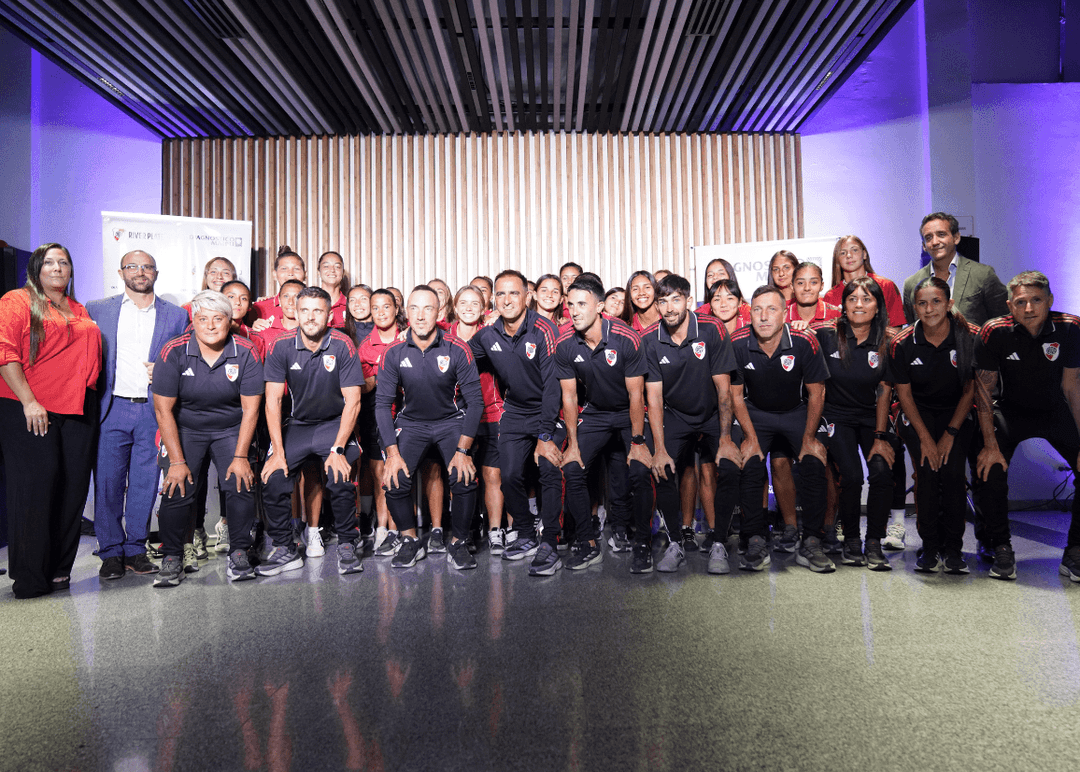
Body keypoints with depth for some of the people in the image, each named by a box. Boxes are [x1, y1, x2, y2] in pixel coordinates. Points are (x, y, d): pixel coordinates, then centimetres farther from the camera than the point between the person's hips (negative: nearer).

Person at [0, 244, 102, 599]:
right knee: (34, 487, -3)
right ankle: (30, 579, 7)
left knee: (73, 488, 4)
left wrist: (89, 400, 13)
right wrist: (29, 402, -16)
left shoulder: (79, 311, 20)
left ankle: (59, 571, 15)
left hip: (78, 410, 5)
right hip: (30, 411, -5)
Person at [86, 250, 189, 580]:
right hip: (112, 408, 0)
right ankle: (111, 552, 12)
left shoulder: (176, 315, 10)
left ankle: (136, 549, 17)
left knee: (145, 482, 4)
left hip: (154, 410, 0)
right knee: (108, 482, 0)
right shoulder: (97, 309, 11)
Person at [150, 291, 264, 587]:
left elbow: (250, 408, -10)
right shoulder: (173, 352, -15)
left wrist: (240, 456, -13)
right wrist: (177, 461, -15)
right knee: (176, 488, -15)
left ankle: (239, 554, 1)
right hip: (184, 429, 0)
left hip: (231, 429, 0)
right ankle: (172, 557, 4)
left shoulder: (246, 352, -14)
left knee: (241, 484, -16)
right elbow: (163, 409, -12)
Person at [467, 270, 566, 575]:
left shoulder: (544, 331, -20)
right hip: (515, 413, 5)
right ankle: (526, 538, 18)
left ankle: (550, 547, -9)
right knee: (509, 475, -1)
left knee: (549, 473, -16)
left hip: (550, 411, -4)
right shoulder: (486, 336, -5)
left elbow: (552, 385, -22)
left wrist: (545, 435, -25)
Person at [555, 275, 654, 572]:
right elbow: (569, 396, -4)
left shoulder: (627, 339, -22)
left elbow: (636, 394, -16)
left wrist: (637, 441, -16)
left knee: (640, 471, -20)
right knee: (571, 469, -11)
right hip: (593, 413, 3)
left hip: (629, 414, -3)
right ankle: (587, 544, 3)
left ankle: (643, 543, -1)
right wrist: (573, 444, -6)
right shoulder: (565, 345, -12)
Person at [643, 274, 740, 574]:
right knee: (662, 470, -20)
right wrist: (659, 448, -19)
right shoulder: (649, 340, -12)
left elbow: (723, 389, -13)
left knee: (730, 469, -22)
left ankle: (718, 544, -4)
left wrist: (725, 439, -18)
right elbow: (654, 398, -11)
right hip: (675, 415, 1)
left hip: (713, 414, -1)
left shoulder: (712, 330, -17)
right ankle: (676, 544, -2)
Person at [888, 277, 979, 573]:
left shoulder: (971, 337, -11)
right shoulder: (902, 344, -12)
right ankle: (929, 546, -4)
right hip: (917, 413, 0)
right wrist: (925, 437, -11)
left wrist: (950, 434, -10)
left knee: (952, 469, -20)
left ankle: (953, 547, -3)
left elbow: (970, 390, -4)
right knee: (928, 470, -19)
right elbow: (904, 393, -4)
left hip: (957, 412, 0)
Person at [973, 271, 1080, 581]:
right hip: (1011, 411, -1)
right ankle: (1001, 549, 0)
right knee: (990, 469, -21)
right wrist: (991, 445, -18)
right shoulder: (995, 332, -20)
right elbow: (984, 390, -14)